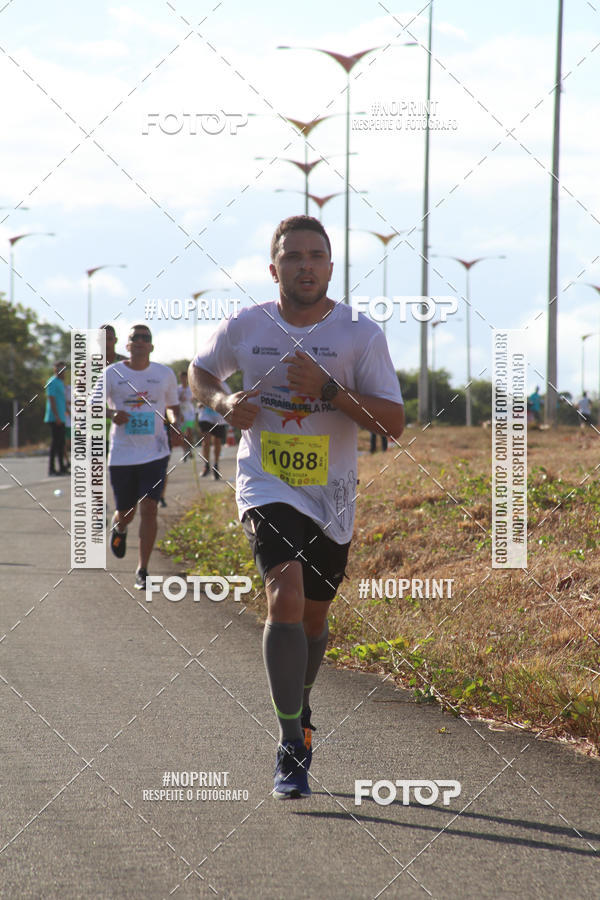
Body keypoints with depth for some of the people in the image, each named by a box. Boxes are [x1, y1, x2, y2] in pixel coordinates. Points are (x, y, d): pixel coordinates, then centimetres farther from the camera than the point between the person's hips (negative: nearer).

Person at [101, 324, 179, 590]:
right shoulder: (112, 373, 0)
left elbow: (173, 406, 17)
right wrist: (111, 414, -19)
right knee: (126, 512, 8)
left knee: (148, 508, -13)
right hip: (121, 455, 0)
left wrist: (176, 423, -5)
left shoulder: (165, 374, 5)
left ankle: (142, 571, -7)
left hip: (154, 454, 0)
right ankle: (118, 529, 48)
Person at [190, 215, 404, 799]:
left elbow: (393, 423, -10)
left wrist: (328, 390, -23)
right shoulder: (245, 328, -4)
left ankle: (298, 710, 48)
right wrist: (224, 402, -7)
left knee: (312, 616, 17)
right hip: (266, 487, -2)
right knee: (285, 595, -25)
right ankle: (291, 749, -21)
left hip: (331, 498, 2)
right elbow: (199, 372, 16)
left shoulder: (361, 334, -7)